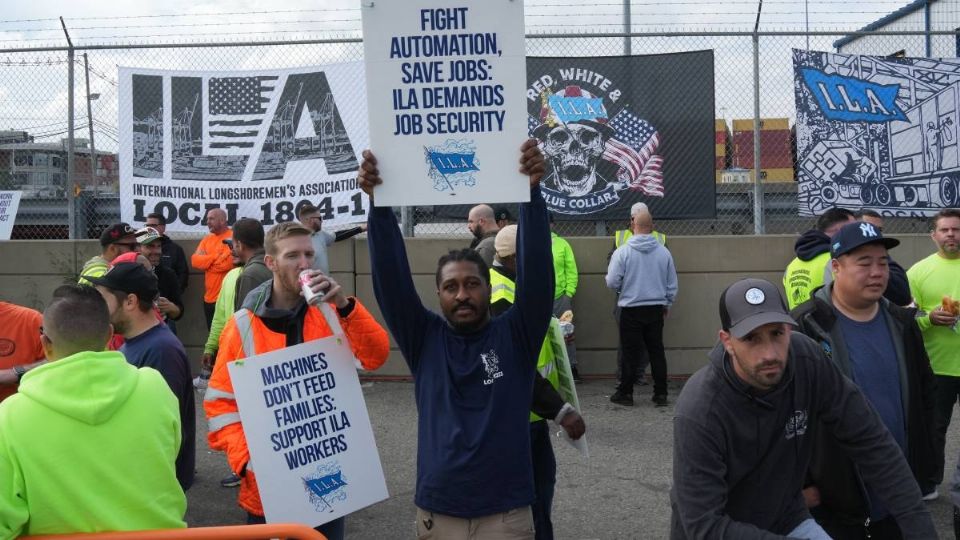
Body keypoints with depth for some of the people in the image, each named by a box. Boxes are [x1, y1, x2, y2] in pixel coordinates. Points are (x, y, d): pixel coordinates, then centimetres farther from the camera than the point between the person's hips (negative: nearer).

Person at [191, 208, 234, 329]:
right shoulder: (207, 239, 14)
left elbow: (226, 263, -21)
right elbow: (195, 260, 3)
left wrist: (206, 261, -4)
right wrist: (216, 256, -9)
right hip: (209, 298, 8)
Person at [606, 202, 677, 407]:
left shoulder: (623, 252, -12)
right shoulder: (663, 252, 0)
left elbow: (612, 282, -10)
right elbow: (672, 285, 7)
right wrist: (667, 305, 22)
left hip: (631, 310, -3)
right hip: (656, 309, 3)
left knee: (631, 353, 4)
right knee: (657, 351, 10)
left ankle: (625, 393, 11)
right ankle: (660, 394, 13)